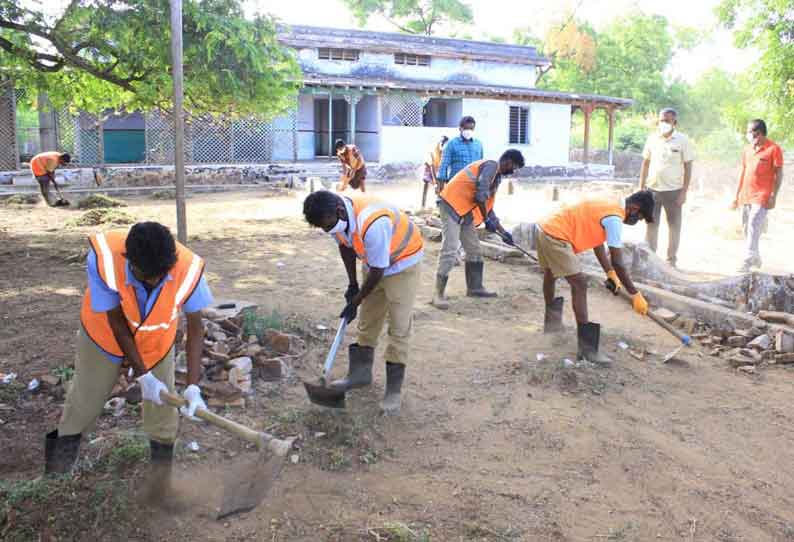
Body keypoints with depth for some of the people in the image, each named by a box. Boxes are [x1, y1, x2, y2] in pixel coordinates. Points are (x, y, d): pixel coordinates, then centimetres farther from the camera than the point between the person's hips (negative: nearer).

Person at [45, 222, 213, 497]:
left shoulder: (188, 268, -36)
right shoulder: (102, 257, -38)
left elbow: (195, 328, -23)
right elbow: (117, 323, -26)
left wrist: (192, 387, -29)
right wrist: (142, 374, -21)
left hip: (157, 343, 1)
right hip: (105, 336, -1)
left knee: (163, 407, 6)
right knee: (83, 404, 12)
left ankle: (162, 492, 27)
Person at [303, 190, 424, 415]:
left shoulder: (372, 224, -40)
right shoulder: (336, 217, -17)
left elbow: (378, 271, -28)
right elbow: (345, 246, 4)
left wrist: (355, 302, -16)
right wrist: (352, 284, 6)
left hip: (402, 261, -7)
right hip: (373, 262, 7)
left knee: (399, 327, -7)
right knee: (368, 320, 13)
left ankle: (393, 390, -2)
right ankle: (361, 373, 26)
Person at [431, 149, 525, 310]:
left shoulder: (496, 176, 19)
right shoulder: (491, 166, -11)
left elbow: (488, 206, 23)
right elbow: (480, 195, -21)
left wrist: (502, 232, 22)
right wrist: (487, 220, -10)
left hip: (465, 210, 10)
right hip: (452, 204, -10)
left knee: (474, 250, 14)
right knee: (450, 250, -14)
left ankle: (475, 288, 24)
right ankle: (438, 294, -12)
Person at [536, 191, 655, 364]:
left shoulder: (608, 208, 14)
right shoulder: (615, 218, -14)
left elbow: (597, 242, 21)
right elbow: (617, 263, -16)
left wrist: (610, 274, 21)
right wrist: (636, 295, -10)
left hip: (546, 228, 11)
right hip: (556, 236, -11)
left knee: (551, 274, 29)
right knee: (580, 283, -11)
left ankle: (551, 322, 54)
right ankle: (587, 348, -12)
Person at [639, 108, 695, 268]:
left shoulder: (683, 140, -4)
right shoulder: (652, 139, 4)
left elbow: (688, 167, -4)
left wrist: (684, 192, -9)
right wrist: (641, 187, 6)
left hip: (673, 190, -3)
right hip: (652, 189, 3)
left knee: (674, 226, 6)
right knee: (651, 225, 9)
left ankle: (671, 260, 16)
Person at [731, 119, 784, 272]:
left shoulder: (773, 149, -7)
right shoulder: (747, 150, 12)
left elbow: (779, 174, -6)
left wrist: (773, 196, -13)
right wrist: (737, 195, 16)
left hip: (762, 196, -7)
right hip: (746, 196, 7)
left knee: (754, 227, -15)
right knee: (747, 228, 11)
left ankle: (748, 260, -15)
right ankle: (756, 258, 25)